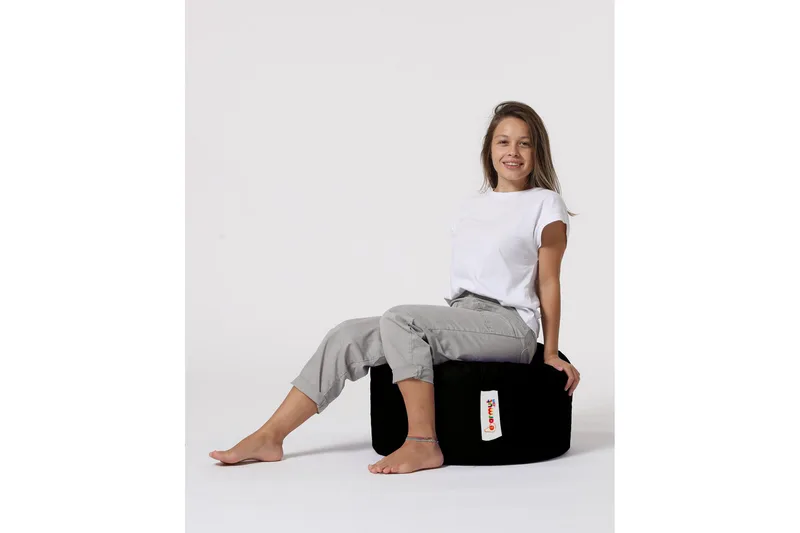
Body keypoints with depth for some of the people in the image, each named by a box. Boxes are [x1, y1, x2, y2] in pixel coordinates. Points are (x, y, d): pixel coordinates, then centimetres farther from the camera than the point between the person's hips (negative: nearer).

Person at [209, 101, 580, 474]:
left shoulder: (545, 204, 1)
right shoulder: (470, 206, 19)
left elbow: (548, 282, 1)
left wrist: (551, 354, 3)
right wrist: (443, 330, 10)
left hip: (510, 327, -7)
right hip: (459, 317, 7)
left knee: (399, 319, -30)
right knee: (348, 336, -11)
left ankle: (423, 444, -29)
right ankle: (269, 438, -11)